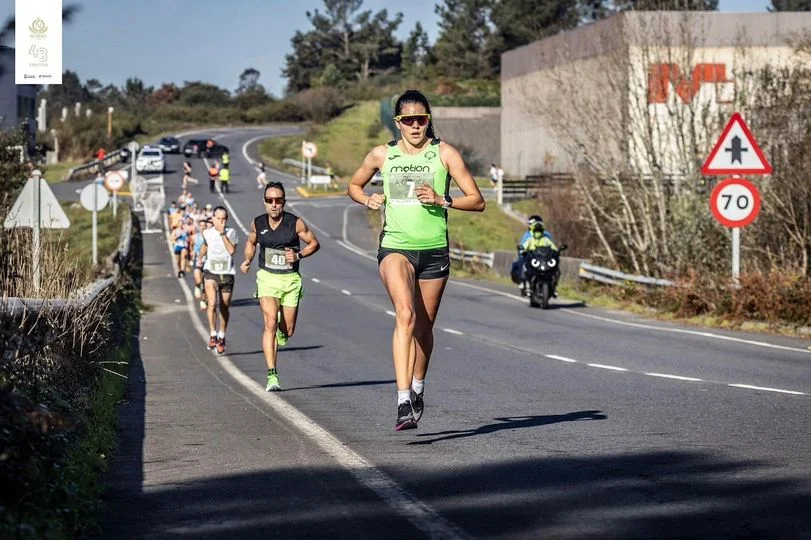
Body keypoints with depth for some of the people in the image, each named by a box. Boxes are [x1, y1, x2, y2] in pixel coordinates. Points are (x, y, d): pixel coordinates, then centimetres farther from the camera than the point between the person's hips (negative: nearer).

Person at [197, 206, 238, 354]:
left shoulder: (231, 232, -4)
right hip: (211, 272, 0)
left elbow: (232, 250, -20)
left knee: (224, 308, 10)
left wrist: (223, 234, -21)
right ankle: (213, 334, -11)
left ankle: (221, 337, 28)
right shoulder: (207, 233, 1)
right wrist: (199, 258, 38)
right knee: (212, 303, -21)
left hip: (227, 274, 0)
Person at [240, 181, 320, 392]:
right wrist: (247, 260, 3)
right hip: (267, 278, 0)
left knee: (288, 331, 5)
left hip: (291, 279, 0)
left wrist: (298, 255, -15)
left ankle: (280, 332, 46)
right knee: (270, 324, -18)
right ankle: (272, 375, -20)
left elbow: (314, 243, 2)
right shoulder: (258, 223, -1)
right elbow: (251, 242, 19)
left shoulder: (295, 223, -9)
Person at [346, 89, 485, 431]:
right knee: (405, 315, -24)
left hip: (434, 250, 1)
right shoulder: (382, 155, 5)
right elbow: (353, 187, 23)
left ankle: (418, 389, 38)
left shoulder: (444, 154, 1)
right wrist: (369, 200, 1)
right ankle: (403, 402, -32)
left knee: (424, 327, 12)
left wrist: (442, 200, -15)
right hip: (395, 247, -1)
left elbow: (477, 201, 0)